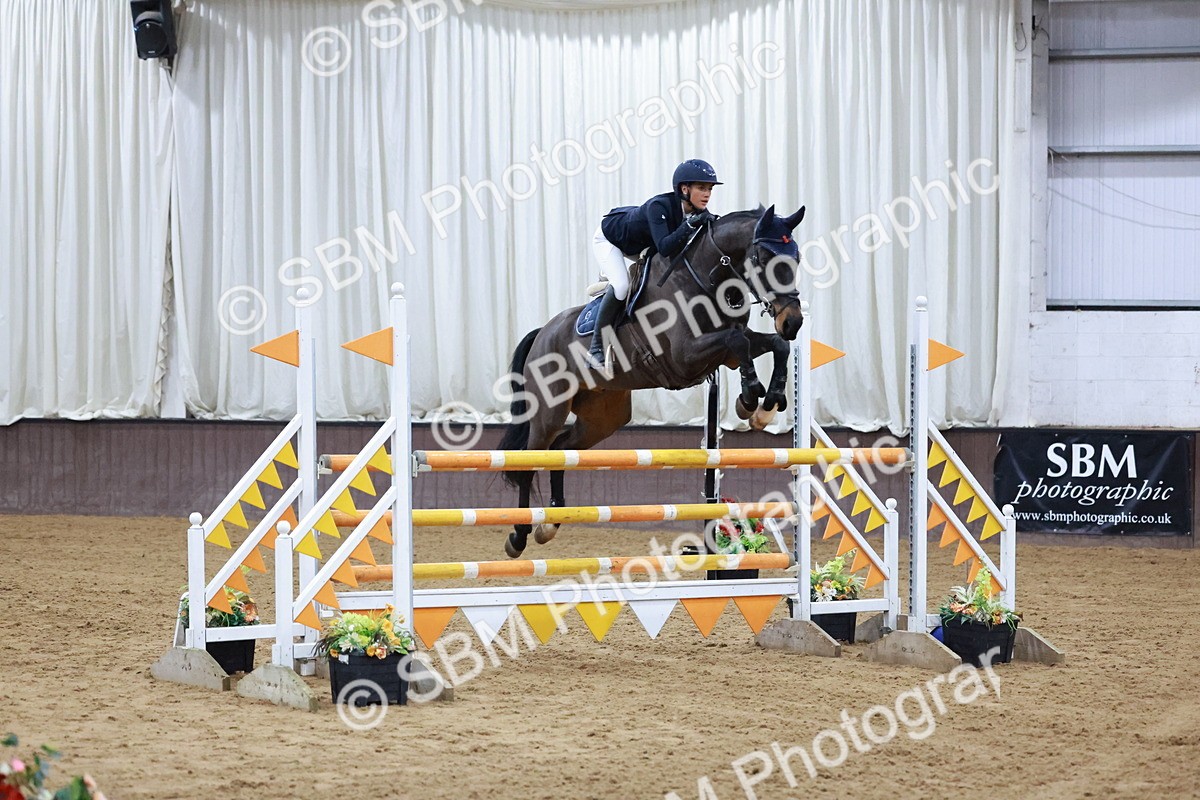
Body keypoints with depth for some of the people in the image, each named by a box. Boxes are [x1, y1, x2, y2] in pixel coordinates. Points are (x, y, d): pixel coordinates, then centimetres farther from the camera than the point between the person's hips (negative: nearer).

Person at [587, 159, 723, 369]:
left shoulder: (699, 213, -19)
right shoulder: (658, 206, -40)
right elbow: (664, 247, -49)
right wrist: (689, 225, -57)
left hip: (638, 245, 8)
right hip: (608, 239, -8)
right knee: (621, 285, -27)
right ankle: (597, 346, -15)